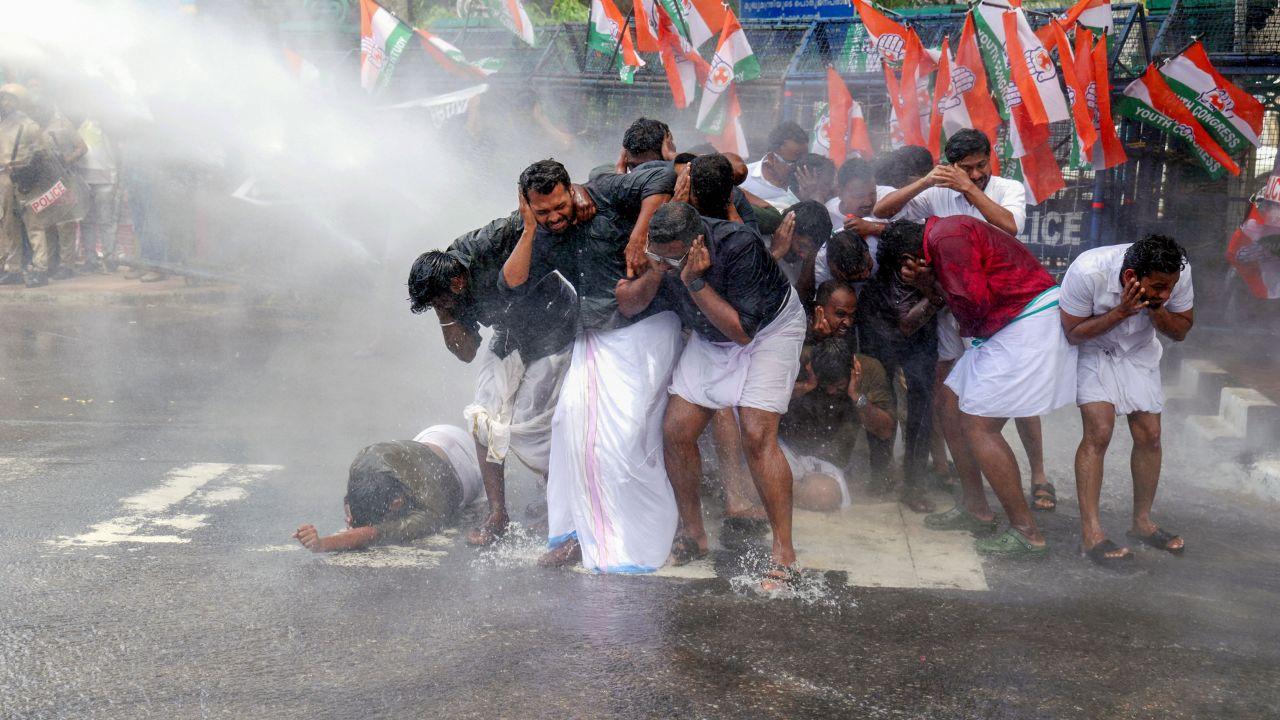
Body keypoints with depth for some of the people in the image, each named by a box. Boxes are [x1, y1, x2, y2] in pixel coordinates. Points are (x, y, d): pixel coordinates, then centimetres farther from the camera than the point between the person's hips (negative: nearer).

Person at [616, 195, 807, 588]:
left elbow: (742, 330, -33)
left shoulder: (739, 246, -35)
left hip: (769, 328, -6)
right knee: (676, 430, -4)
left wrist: (695, 282, -38)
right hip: (710, 337, 6)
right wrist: (654, 273, -32)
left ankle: (784, 553, -12)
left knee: (757, 435, -19)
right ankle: (693, 534, 15)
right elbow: (627, 305, -14)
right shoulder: (660, 251, -19)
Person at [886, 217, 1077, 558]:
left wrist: (934, 285, -2)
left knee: (979, 426, -11)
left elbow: (974, 303, -19)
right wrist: (930, 284, -3)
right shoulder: (943, 234, 16)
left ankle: (1027, 533, -8)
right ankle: (975, 506, 24)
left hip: (1031, 322, -11)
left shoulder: (946, 238, -16)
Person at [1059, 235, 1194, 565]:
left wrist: (1155, 309, -31)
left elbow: (1181, 331, -10)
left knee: (1149, 435, 0)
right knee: (1099, 431, -19)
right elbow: (1073, 333, -22)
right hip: (1091, 348, -4)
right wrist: (1122, 311, -36)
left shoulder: (1178, 273, -25)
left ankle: (1142, 522, 19)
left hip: (1139, 351, 4)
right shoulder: (1088, 272, -36)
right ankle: (1090, 533, -16)